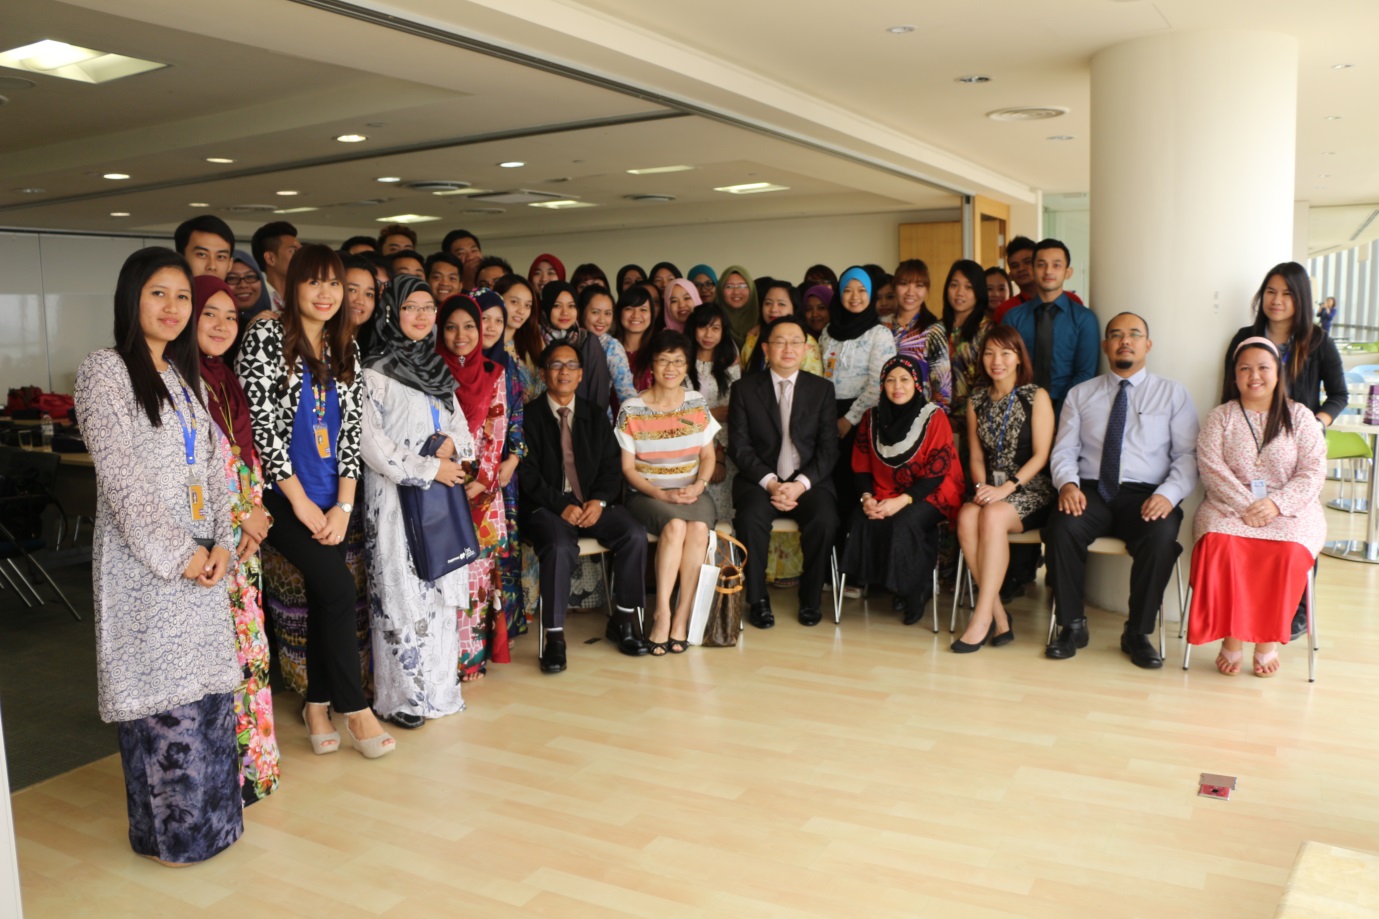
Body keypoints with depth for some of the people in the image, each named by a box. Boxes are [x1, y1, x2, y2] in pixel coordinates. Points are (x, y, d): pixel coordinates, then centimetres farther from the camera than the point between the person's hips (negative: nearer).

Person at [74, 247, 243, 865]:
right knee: (162, 697, 2)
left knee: (207, 686, 12)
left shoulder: (185, 375, 15)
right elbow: (119, 477, -15)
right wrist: (177, 554, -15)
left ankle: (208, 814, 26)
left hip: (201, 557, 7)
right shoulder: (105, 370, -7)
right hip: (143, 562, -7)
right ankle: (167, 832, 17)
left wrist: (221, 544, 1)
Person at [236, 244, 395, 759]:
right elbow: (261, 424, -11)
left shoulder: (344, 349, 11)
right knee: (340, 588, -13)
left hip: (331, 499, 6)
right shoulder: (266, 337, -6)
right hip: (281, 496, -5)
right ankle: (355, 709, -1)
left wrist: (343, 505, -3)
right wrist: (301, 502, -12)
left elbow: (351, 427, 7)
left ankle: (317, 707, 21)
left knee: (323, 597, 8)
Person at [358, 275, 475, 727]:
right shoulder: (374, 372, -6)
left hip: (443, 495, 6)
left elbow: (461, 426, 16)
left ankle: (437, 686, 19)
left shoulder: (436, 369, 15)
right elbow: (370, 441, -13)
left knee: (442, 588, 9)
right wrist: (429, 469, -14)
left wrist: (453, 445, -7)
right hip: (397, 497, -6)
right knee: (402, 592, -3)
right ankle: (400, 696, 7)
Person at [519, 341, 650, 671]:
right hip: (546, 507, -4)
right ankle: (555, 637, -22)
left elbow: (612, 467, 10)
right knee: (560, 547, -35)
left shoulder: (595, 416, 15)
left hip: (593, 504, 4)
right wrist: (562, 505, -18)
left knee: (635, 535, -22)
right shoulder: (529, 416, 2)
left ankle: (623, 620, -5)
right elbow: (527, 474, -6)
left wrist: (599, 501, -9)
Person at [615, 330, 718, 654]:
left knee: (698, 528, -31)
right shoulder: (631, 409, -2)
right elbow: (628, 468, -2)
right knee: (675, 526, -34)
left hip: (692, 492, 2)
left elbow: (708, 456, 11)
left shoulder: (697, 403, 8)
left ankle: (681, 618, -24)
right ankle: (663, 615, -28)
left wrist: (698, 485, -10)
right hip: (647, 494, -2)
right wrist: (662, 495, -15)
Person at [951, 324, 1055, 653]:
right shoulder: (977, 401, 15)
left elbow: (1041, 456, -5)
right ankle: (999, 615, -25)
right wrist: (981, 486, -7)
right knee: (966, 517, -30)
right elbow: (976, 456, 14)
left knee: (993, 515, -35)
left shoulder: (1036, 397, 2)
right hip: (991, 491, 4)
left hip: (1031, 490, -3)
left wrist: (1006, 488, -17)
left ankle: (982, 618, -32)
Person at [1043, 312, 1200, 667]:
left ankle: (1138, 633, -13)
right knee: (1062, 528, -31)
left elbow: (1188, 455, 4)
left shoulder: (1173, 394, 12)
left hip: (1146, 495, -1)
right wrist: (1067, 483, -12)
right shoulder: (1080, 394, 16)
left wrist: (1168, 494, -15)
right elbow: (1063, 451, 10)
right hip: (1090, 491, 1)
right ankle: (1071, 625, -13)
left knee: (1161, 538, -33)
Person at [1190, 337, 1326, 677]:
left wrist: (1276, 503, -16)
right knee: (1219, 546, -32)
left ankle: (1268, 640, -14)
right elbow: (1211, 467, -4)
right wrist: (1246, 505, -16)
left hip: (1289, 510, 0)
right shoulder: (1220, 417, 9)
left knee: (1289, 551, -32)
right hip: (1229, 507, 0)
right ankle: (1231, 636, -19)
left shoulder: (1299, 417, 9)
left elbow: (1313, 472, 0)